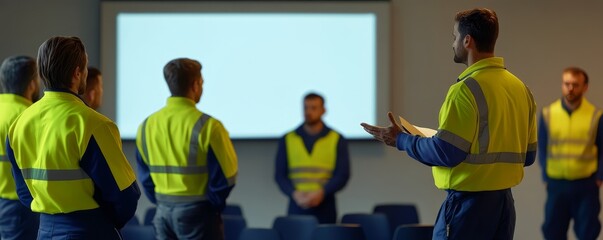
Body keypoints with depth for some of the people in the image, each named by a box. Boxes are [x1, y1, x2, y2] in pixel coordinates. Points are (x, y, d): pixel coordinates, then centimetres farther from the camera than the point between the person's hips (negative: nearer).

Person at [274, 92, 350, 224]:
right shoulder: (287, 140, 10)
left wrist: (321, 193, -13)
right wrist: (295, 193, -10)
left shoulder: (337, 140, 6)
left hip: (324, 209, -1)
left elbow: (342, 175, 1)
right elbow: (280, 175, 8)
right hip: (297, 207, 1)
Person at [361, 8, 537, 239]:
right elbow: (527, 155, 13)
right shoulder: (520, 88, 9)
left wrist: (400, 140, -3)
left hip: (469, 202, -8)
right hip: (504, 201, 8)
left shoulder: (466, 89, -14)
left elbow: (446, 153, -16)